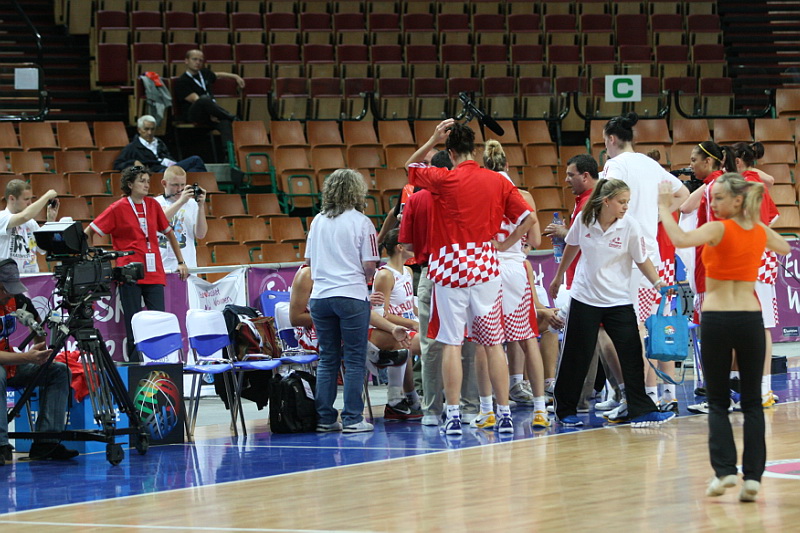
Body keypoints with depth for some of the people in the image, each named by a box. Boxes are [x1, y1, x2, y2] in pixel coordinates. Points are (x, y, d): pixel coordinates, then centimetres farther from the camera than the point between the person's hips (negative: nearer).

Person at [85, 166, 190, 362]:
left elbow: (169, 233, 23)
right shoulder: (118, 208, 1)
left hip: (154, 272, 3)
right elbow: (88, 232, 5)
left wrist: (181, 262, 20)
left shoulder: (153, 205, 12)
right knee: (133, 323, -3)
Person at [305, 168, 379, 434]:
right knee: (354, 360, 1)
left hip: (320, 296, 5)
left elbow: (309, 259, 13)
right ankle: (352, 419, -1)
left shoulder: (318, 221, 7)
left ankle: (324, 418, 11)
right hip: (352, 296, -5)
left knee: (327, 359, 11)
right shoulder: (361, 222, -6)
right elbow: (369, 266, -7)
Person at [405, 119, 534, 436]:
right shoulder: (498, 182, 3)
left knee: (451, 343, -2)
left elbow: (411, 165, 12)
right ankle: (504, 414, 6)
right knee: (493, 343, 6)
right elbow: (529, 218, 3)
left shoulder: (444, 179, -6)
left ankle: (453, 416, -5)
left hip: (450, 266, -3)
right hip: (485, 266, 3)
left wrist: (433, 140, 7)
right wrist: (507, 243, 12)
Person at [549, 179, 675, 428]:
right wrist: (559, 276, 22)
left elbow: (642, 260, -4)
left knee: (632, 355, -5)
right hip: (585, 298, 0)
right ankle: (566, 411, 19)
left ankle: (641, 411, 0)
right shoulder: (584, 220, -6)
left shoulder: (630, 226, -10)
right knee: (576, 356, 6)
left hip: (619, 300, 0)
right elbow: (572, 247, 12)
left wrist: (658, 282, -20)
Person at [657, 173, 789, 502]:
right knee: (752, 402, 7)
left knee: (718, 402, 7)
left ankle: (724, 469, -8)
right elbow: (784, 248, 31)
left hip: (717, 319, -4)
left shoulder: (719, 229, -10)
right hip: (751, 317, 4)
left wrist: (664, 209, -17)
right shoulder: (760, 231, 7)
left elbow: (680, 240, -28)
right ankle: (752, 475, -2)